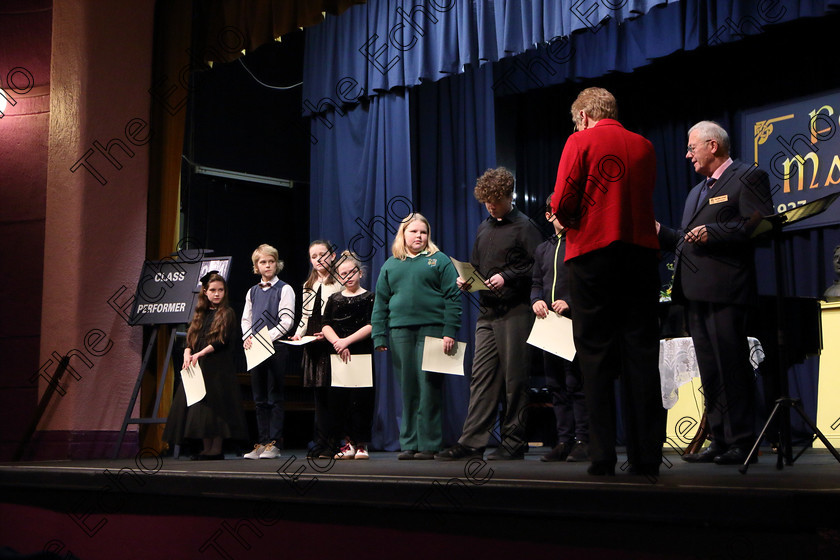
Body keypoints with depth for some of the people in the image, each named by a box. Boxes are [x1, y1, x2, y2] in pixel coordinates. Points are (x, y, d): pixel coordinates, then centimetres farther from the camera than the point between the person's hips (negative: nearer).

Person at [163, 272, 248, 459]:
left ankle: (216, 448, -2)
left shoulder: (227, 314, 1)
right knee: (200, 406, 4)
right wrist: (187, 354, -9)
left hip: (218, 368, -5)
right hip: (198, 367, 5)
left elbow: (223, 341, -10)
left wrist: (200, 354, -17)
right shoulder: (200, 315, 17)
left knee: (215, 405, -7)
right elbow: (190, 339, 12)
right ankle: (206, 449, 10)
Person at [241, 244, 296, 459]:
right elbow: (246, 319, 17)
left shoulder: (284, 289, -1)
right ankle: (262, 443, 12)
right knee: (259, 398, 7)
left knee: (274, 398, -5)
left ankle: (274, 444, -2)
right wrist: (248, 337, -2)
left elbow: (286, 321, -9)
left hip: (276, 347, -5)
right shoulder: (252, 291, 16)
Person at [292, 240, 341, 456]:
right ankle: (322, 441, 9)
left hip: (332, 342, -6)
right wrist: (299, 334, 6)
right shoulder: (308, 286, 21)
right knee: (319, 392, 6)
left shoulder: (339, 283, -1)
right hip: (312, 345, 6)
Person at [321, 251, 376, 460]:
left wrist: (347, 341, -14)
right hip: (337, 356, 3)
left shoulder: (369, 297, 4)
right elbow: (326, 326, 5)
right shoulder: (334, 299, 14)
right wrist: (337, 343, -12)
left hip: (362, 354, -3)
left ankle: (361, 444, 2)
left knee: (360, 399, -6)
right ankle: (348, 443, 9)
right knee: (338, 399, 0)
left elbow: (370, 326, -6)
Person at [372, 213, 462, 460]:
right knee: (407, 389, 5)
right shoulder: (390, 265, 17)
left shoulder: (439, 260, 7)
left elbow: (453, 298, 0)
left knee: (429, 388, -5)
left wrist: (449, 332, -9)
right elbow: (381, 303, 15)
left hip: (431, 329, -3)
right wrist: (379, 337, 6)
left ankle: (428, 445, 0)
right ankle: (408, 444, 11)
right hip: (400, 332, 3)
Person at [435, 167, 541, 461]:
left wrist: (507, 277, -17)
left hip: (515, 312, -6)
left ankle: (513, 442, 5)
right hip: (487, 312, 6)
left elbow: (536, 267, -9)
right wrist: (466, 280, 5)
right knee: (481, 377, 3)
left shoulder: (524, 226, -1)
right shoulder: (484, 229, 20)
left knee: (514, 379, -2)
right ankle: (472, 442, 2)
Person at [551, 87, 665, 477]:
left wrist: (571, 221, 13)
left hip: (593, 253, -3)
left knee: (596, 355, 1)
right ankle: (646, 456, 4)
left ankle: (603, 456, -1)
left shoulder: (581, 141, -1)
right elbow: (644, 199, 15)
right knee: (641, 353, 4)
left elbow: (562, 203, -6)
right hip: (642, 251, 3)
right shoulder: (644, 146, 11)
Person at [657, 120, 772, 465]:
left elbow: (762, 225, -12)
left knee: (732, 369, -7)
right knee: (710, 372, 9)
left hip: (725, 291, -9)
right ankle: (720, 440, 14)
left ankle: (742, 443, 0)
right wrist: (662, 233, 16)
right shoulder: (697, 191, 27)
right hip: (697, 293, 9)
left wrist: (713, 232, -17)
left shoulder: (748, 177, 0)